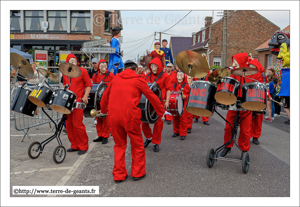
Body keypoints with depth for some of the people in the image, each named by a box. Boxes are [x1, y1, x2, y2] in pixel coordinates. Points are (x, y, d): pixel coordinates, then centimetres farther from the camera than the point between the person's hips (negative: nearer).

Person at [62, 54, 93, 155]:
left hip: (78, 101, -6)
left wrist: (85, 97, -14)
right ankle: (74, 145, 21)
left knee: (77, 124, -9)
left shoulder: (82, 71, -3)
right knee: (68, 124, 8)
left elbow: (89, 85, -2)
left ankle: (83, 146, 5)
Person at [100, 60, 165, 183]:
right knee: (137, 145, 13)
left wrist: (103, 110, 36)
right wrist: (161, 112, 17)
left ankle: (118, 175, 21)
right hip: (130, 115, -4)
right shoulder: (138, 80, 5)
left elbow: (105, 95, 22)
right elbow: (152, 97, 7)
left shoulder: (116, 78, 15)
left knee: (119, 145, 17)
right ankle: (138, 173, 21)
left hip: (113, 114, 4)